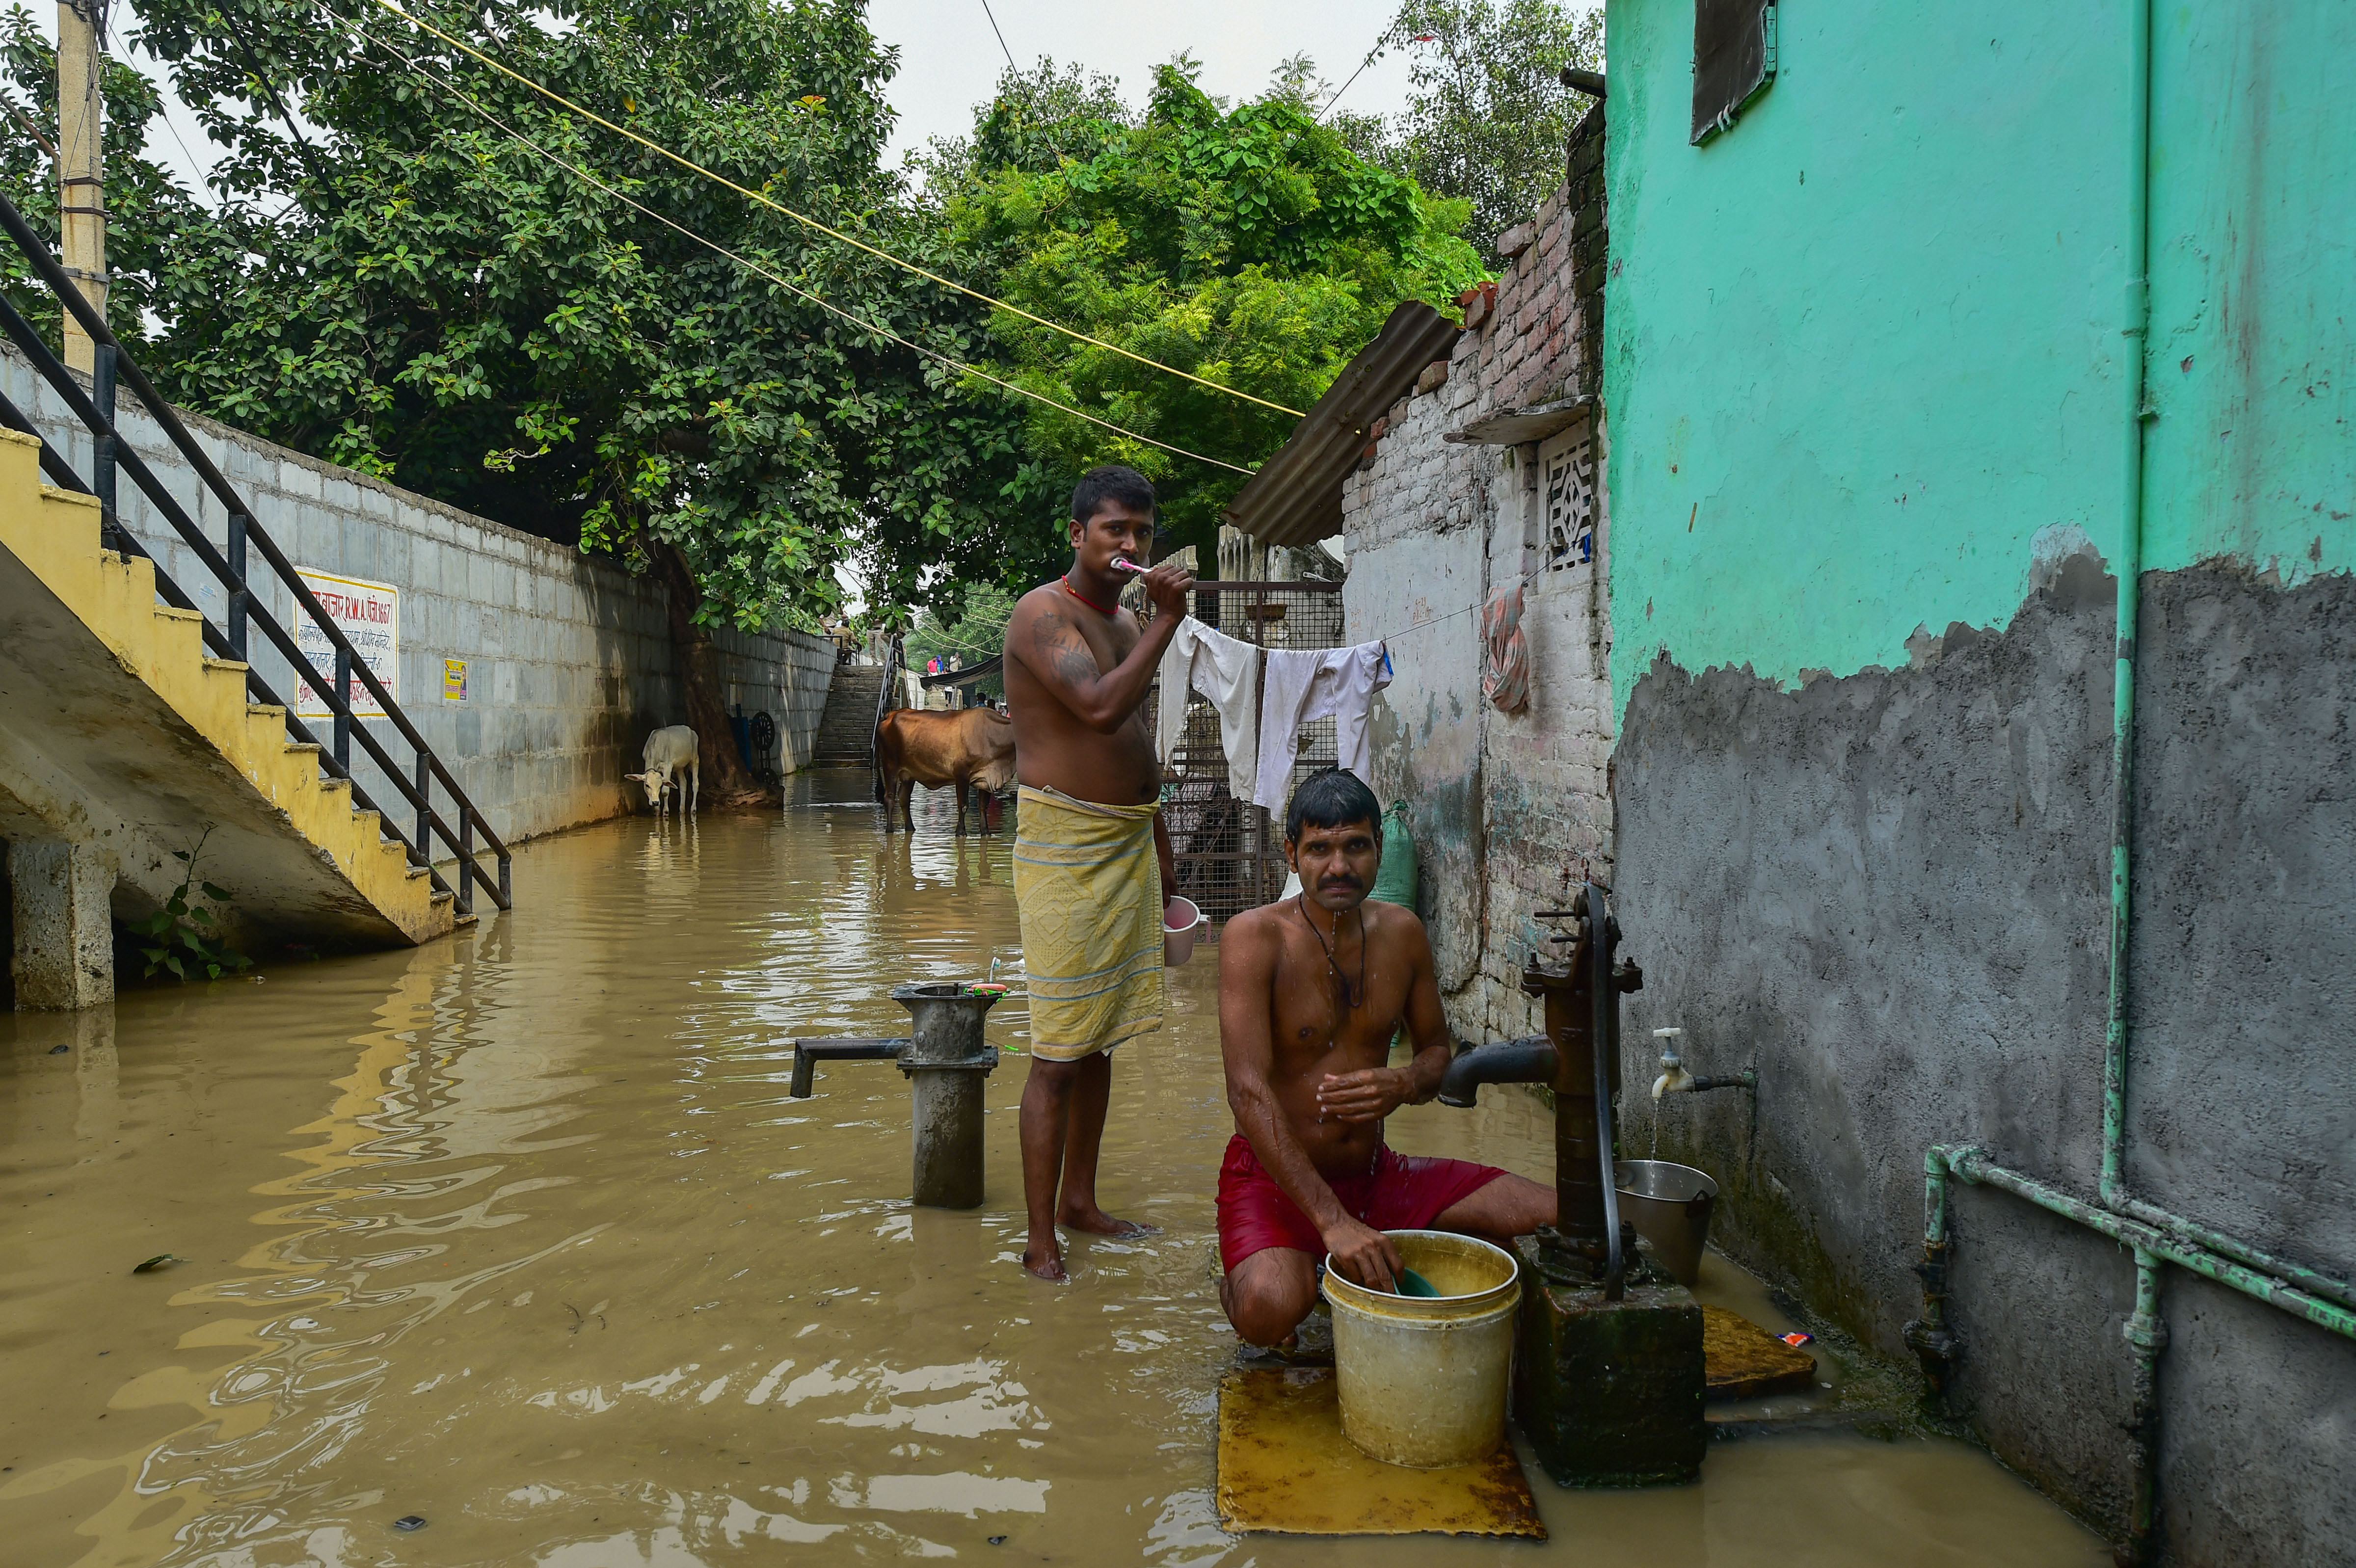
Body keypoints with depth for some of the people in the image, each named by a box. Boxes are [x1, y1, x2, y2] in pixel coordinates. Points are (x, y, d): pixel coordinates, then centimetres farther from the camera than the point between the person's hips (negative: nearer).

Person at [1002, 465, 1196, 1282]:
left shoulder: (1127, 622, 16)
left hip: (1128, 844, 8)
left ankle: (1079, 1199, 27)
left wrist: (1159, 840, 23)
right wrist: (1166, 621, -20)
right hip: (1064, 845, -8)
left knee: (1100, 1038, 14)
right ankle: (1041, 1238, 1)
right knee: (1058, 1052, -7)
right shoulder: (1042, 614, -11)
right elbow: (1100, 708, -27)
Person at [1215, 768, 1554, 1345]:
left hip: (1375, 1173, 6)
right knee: (1270, 1310, -36)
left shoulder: (1402, 932, 2)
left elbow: (1437, 1049, 14)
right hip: (1275, 1177, -5)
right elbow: (1249, 1091, -25)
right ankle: (1242, 1282, 1)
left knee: (1555, 1218, -8)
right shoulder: (1255, 937, -17)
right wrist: (1333, 1221, -34)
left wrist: (1406, 1084, -15)